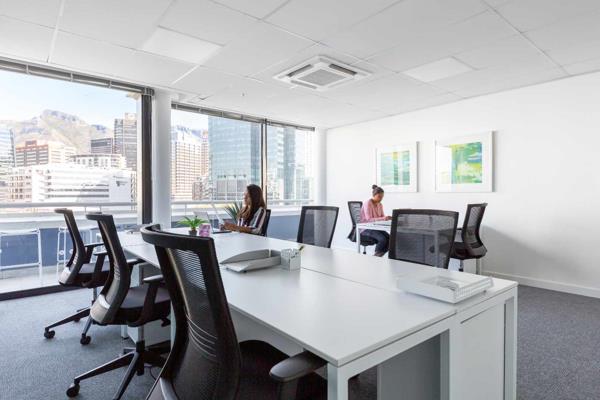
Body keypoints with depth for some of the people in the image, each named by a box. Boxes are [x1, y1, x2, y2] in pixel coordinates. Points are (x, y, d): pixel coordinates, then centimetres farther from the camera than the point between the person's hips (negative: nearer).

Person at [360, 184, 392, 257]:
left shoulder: (380, 205, 9)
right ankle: (375, 256, -10)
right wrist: (384, 218, -33)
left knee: (390, 238, -18)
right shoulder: (367, 203, -15)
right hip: (366, 229, -7)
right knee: (383, 239, -29)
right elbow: (369, 219, -24)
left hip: (375, 228, 7)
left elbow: (382, 217, 9)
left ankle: (379, 256, -6)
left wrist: (387, 218, -14)